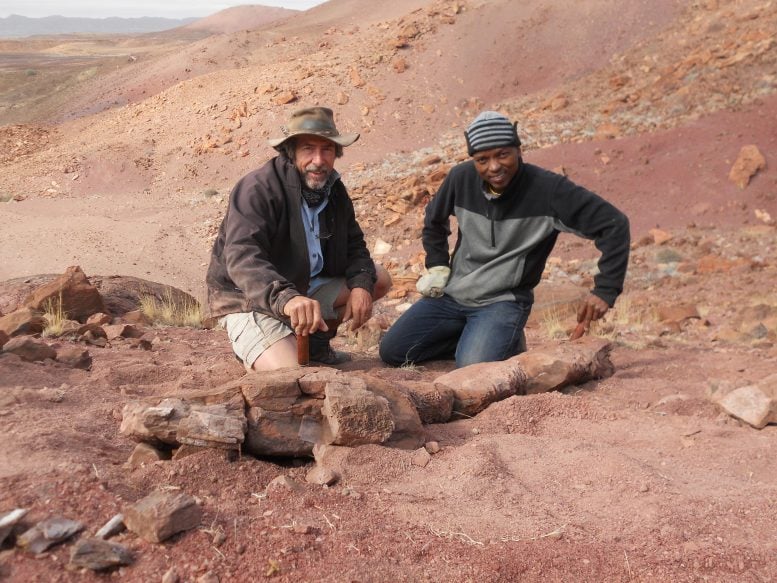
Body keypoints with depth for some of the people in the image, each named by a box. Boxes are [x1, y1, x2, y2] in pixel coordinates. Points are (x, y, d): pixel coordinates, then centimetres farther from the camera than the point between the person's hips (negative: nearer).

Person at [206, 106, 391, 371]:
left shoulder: (333, 189, 2)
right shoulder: (257, 189, -23)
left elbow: (354, 245, 7)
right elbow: (242, 257, -37)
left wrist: (361, 285, -16)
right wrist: (286, 298, -55)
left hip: (303, 289, 8)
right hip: (248, 300, -8)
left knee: (379, 279, 3)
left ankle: (316, 342, 13)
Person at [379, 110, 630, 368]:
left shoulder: (548, 190, -20)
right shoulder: (461, 178, -7)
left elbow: (614, 224, -19)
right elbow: (434, 221, 15)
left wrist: (605, 290, -23)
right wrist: (437, 266, 7)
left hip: (504, 301, -5)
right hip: (451, 293, 5)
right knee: (391, 351, 1)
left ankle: (507, 340, 6)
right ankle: (471, 337, 17)